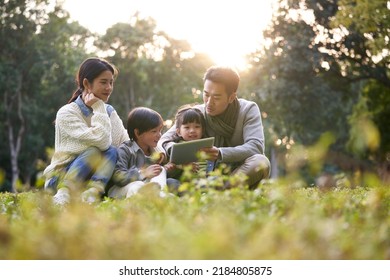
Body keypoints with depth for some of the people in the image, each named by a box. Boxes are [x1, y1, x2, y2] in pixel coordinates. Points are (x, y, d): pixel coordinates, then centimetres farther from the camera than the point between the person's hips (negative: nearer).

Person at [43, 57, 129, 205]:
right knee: (95, 151, -29)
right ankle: (64, 193, -37)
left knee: (111, 152, -22)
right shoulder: (67, 113, -11)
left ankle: (92, 193, -38)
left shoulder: (109, 112, 9)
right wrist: (98, 108, -13)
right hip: (60, 178, -5)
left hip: (93, 178, 5)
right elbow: (102, 141, -23)